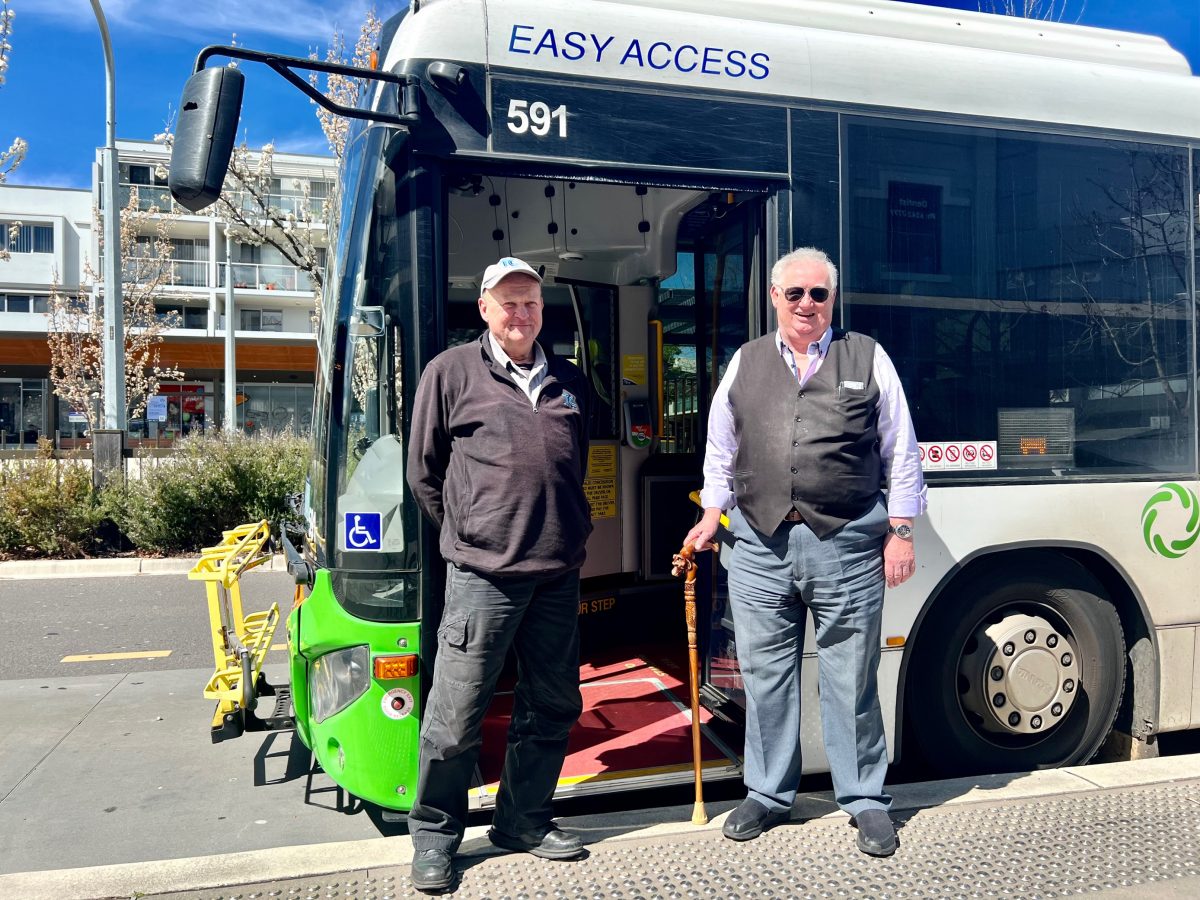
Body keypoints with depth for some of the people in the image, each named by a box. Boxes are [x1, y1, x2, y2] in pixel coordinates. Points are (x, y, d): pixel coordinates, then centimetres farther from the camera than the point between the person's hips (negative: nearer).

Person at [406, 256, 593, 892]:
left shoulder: (569, 382, 15)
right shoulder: (451, 372, 1)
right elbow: (423, 471, 5)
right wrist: (467, 533, 5)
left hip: (559, 573, 5)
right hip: (483, 574, -5)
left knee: (552, 706, 13)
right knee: (457, 712, 0)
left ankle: (524, 822, 31)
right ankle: (433, 834, 20)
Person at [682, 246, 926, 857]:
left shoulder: (868, 358, 6)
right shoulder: (745, 363, 12)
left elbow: (901, 454, 6)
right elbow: (720, 452, 19)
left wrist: (901, 530, 2)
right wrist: (711, 515, 11)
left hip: (846, 543, -2)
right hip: (759, 543, 3)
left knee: (850, 680, 6)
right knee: (765, 677, 11)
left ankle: (865, 801, 24)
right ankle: (768, 795, 28)